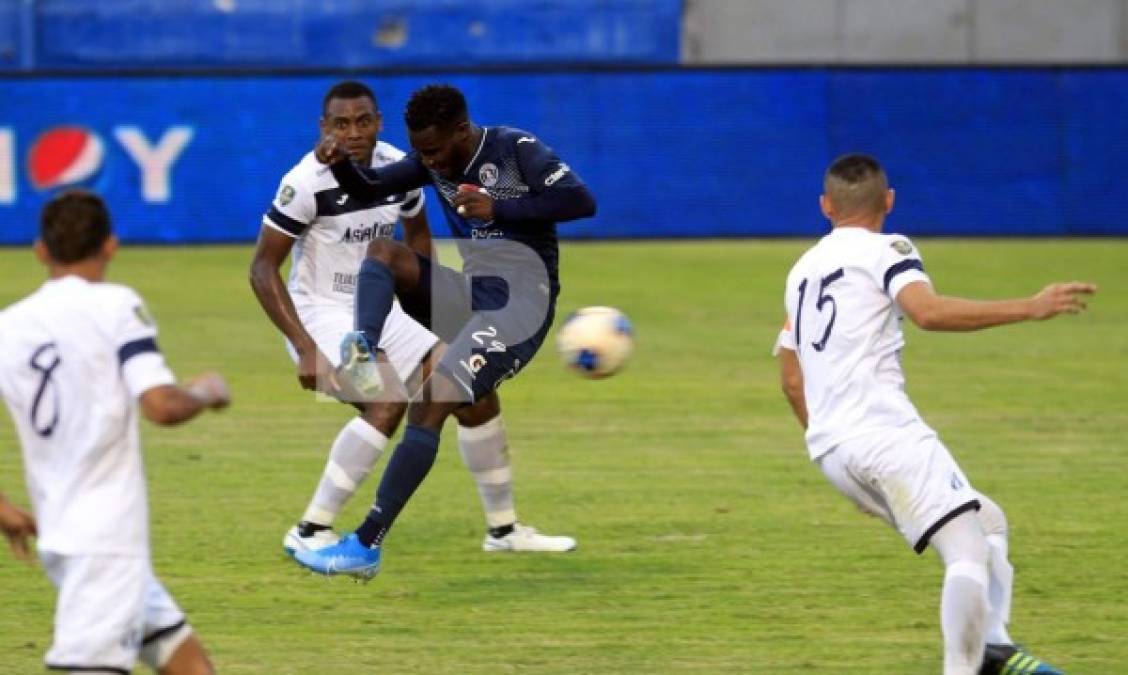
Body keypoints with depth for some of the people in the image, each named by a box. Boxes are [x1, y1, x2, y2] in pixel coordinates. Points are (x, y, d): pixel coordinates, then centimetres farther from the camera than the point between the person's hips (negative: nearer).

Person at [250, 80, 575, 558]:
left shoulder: (398, 169, -2)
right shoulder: (308, 182, -21)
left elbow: (417, 235, 18)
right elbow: (263, 268, -19)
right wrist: (306, 349, -26)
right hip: (320, 316, -7)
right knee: (389, 401, -30)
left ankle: (503, 528, 21)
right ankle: (310, 533, -22)